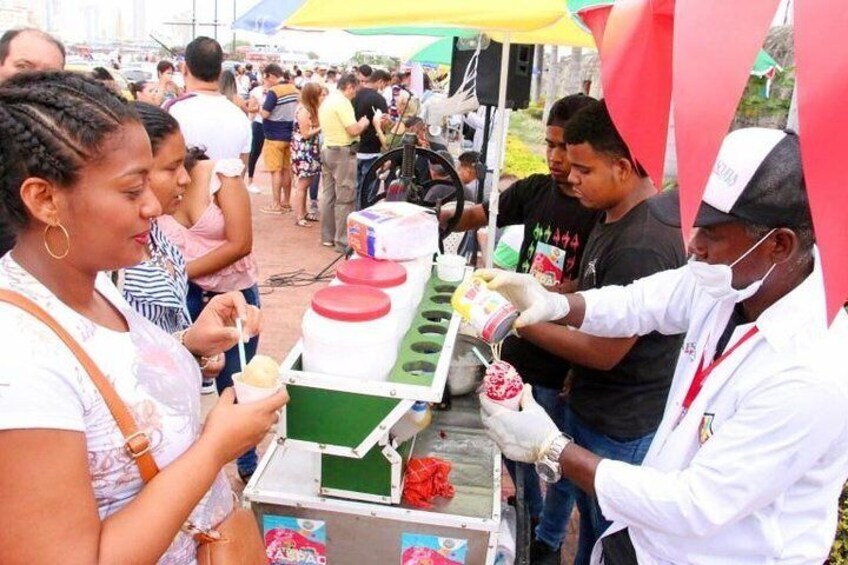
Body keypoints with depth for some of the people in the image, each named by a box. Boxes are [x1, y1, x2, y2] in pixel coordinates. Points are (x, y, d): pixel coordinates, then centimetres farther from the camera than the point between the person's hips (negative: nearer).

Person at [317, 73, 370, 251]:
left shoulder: (327, 101, 14)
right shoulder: (342, 102, -16)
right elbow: (353, 130, -21)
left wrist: (357, 124, 16)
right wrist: (363, 123, -1)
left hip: (327, 149, 10)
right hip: (343, 152, -10)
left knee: (328, 194, 13)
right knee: (345, 198, -5)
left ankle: (327, 236, 20)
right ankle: (342, 241, -2)